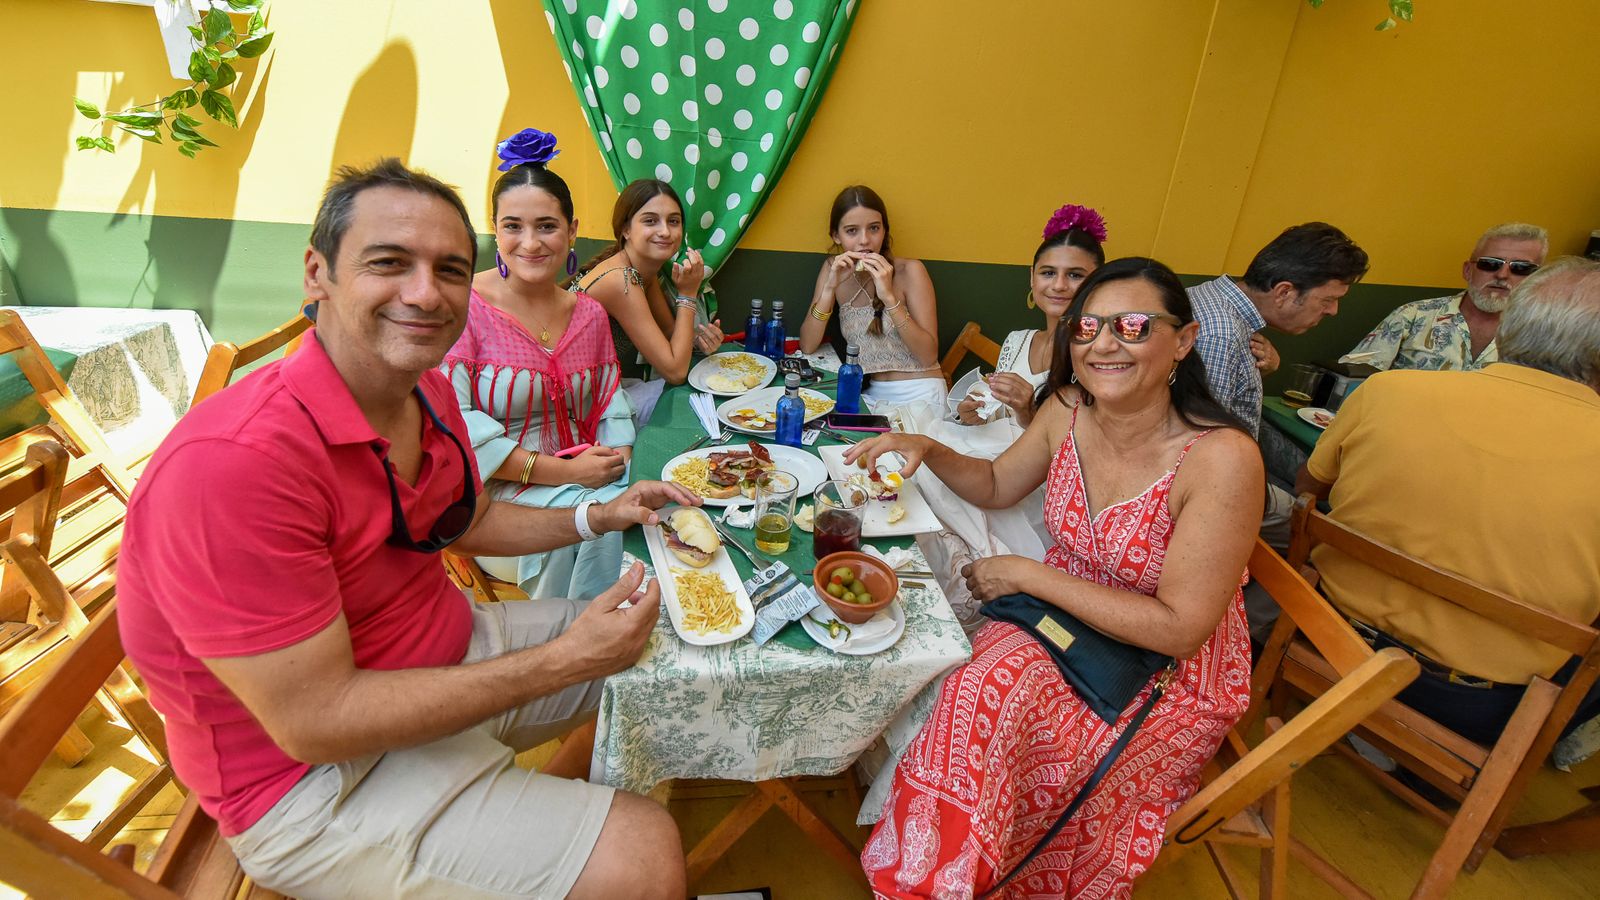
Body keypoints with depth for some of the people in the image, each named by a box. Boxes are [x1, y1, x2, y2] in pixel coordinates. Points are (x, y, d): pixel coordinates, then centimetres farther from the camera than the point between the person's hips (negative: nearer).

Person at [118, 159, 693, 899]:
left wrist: (596, 518, 0)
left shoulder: (430, 393, -3)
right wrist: (564, 660, -26)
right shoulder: (235, 462, -30)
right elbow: (316, 720, -27)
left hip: (455, 652, 8)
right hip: (320, 776, -7)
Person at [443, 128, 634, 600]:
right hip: (492, 491, -5)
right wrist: (562, 472, -18)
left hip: (586, 481, 5)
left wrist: (618, 458, -7)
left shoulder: (590, 314, 10)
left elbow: (609, 403, 15)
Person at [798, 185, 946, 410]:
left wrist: (889, 297, -24)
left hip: (918, 395, -4)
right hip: (869, 393, 4)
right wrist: (830, 287, -16)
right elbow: (807, 346, -4)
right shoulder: (833, 269, 3)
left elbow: (929, 356, -15)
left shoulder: (909, 271, -9)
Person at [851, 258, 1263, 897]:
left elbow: (1179, 630, -23)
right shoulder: (1067, 411, -8)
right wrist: (927, 449, -10)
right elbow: (996, 486, 10)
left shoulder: (1222, 458, -25)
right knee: (981, 690, -25)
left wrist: (1026, 574, -20)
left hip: (1169, 681, -4)